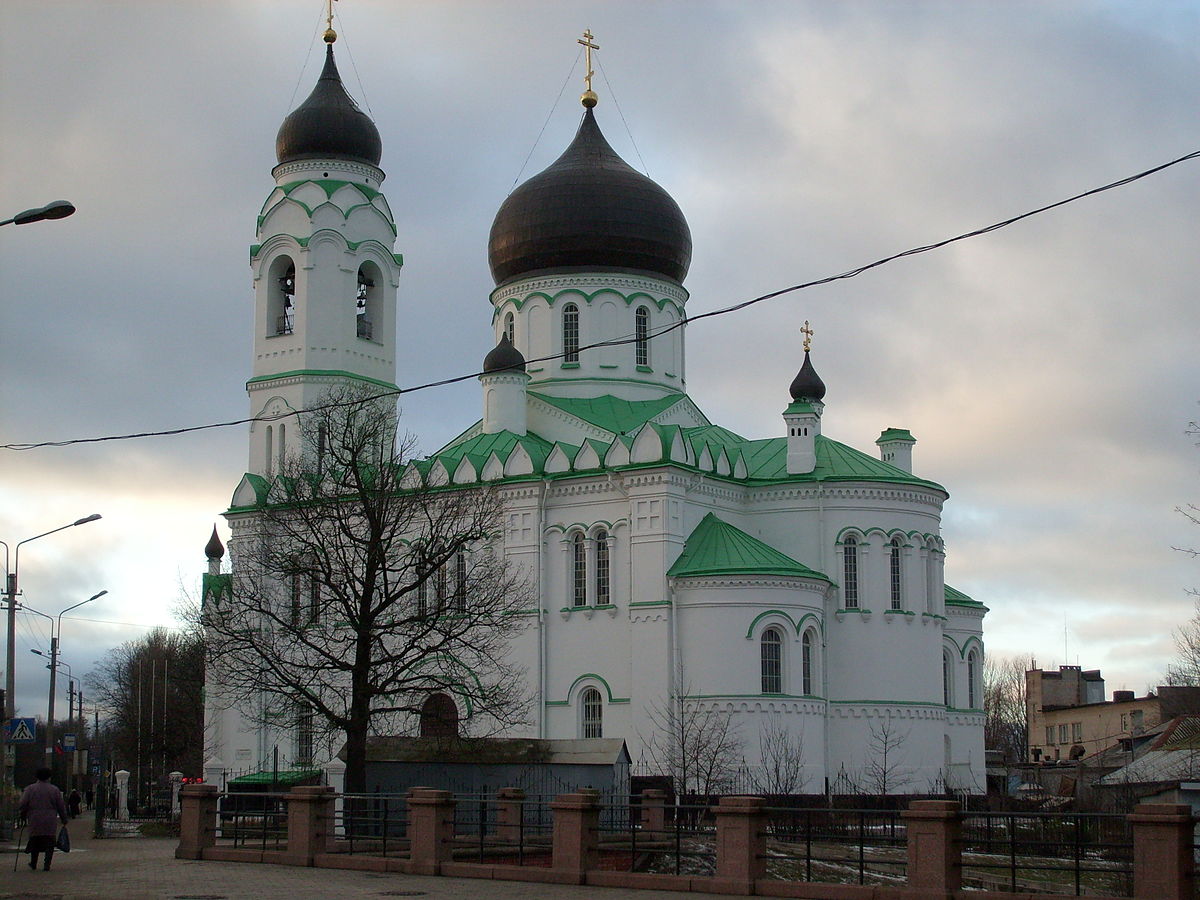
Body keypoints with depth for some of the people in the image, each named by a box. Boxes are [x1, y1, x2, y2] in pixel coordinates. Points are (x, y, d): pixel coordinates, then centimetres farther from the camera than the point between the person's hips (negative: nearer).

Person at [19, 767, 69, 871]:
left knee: (35, 840, 15)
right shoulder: (55, 790, 3)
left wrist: (23, 816, 13)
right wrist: (64, 819, 14)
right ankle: (46, 865, -4)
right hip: (50, 821, -1)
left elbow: (23, 804, -2)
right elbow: (61, 806, 4)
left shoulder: (30, 789, 3)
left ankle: (33, 864, 24)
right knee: (49, 843, 3)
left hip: (34, 820, 1)